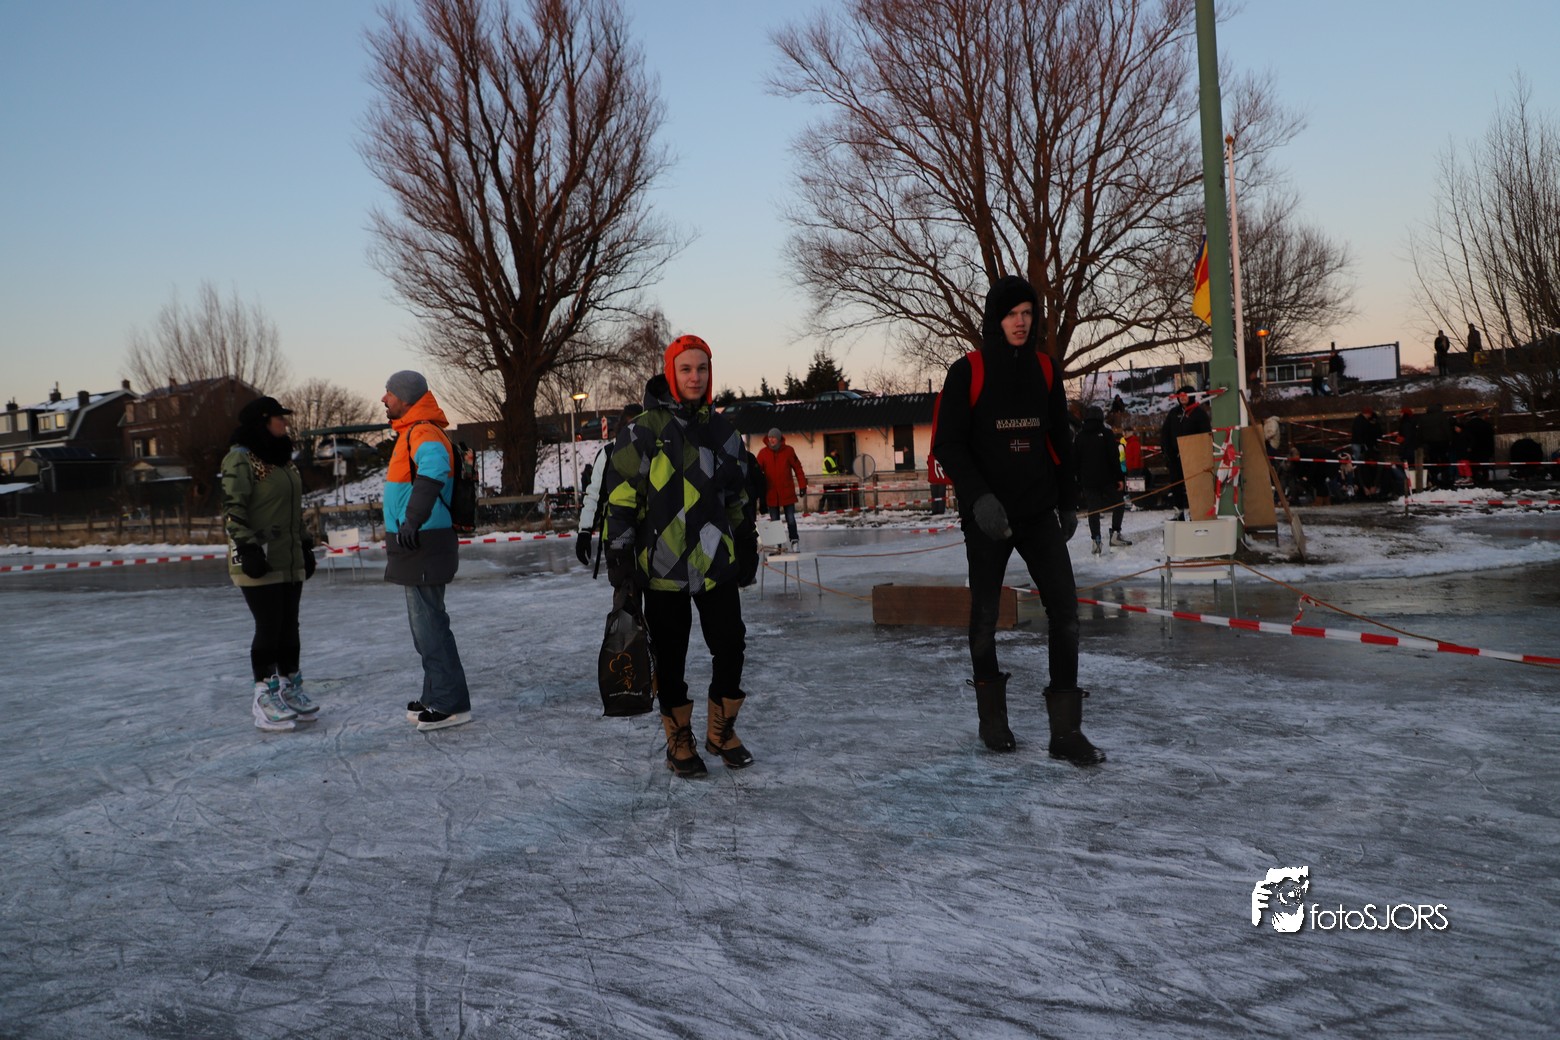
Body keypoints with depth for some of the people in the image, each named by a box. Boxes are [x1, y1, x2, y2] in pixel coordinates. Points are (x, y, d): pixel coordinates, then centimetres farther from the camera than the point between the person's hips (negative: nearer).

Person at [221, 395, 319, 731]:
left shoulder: (282, 458, 17)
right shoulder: (240, 460, -9)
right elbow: (233, 509, -15)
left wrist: (305, 545, 22)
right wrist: (248, 548, -21)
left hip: (290, 562, 8)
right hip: (259, 563, -8)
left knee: (289, 627, 11)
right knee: (268, 628, -4)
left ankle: (289, 689, 22)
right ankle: (265, 698, 6)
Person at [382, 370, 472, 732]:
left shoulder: (423, 434, -17)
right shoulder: (410, 433, 17)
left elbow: (433, 468, -38)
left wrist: (413, 519, -47)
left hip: (424, 544, -11)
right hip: (415, 544, 11)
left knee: (429, 623, -7)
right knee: (425, 622, 18)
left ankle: (451, 704, -1)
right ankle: (436, 696, 28)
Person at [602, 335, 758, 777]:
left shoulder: (723, 432, 10)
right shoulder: (643, 431, -5)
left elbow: (738, 499, 17)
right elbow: (620, 498, -7)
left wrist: (747, 549, 17)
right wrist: (619, 557, -10)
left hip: (716, 564, 4)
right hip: (662, 567, -4)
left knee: (731, 647, 5)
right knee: (670, 657, 7)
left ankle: (721, 732, 25)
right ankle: (679, 741, 23)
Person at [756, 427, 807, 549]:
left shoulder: (788, 451, -4)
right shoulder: (763, 452, -2)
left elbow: (797, 468, 2)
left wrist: (803, 486, 1)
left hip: (787, 492, -1)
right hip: (771, 493, 1)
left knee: (790, 518, 2)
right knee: (774, 520, 8)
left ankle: (794, 540, 17)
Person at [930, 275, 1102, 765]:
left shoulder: (1044, 370, 6)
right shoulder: (967, 372, -7)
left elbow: (1059, 440, 15)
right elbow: (948, 445, -9)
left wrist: (1069, 500, 15)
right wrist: (978, 497, -21)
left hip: (1040, 512, 3)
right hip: (987, 516, -3)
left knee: (1065, 609, -6)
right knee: (985, 615, 9)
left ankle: (1065, 729, 1)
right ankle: (992, 718, 27)